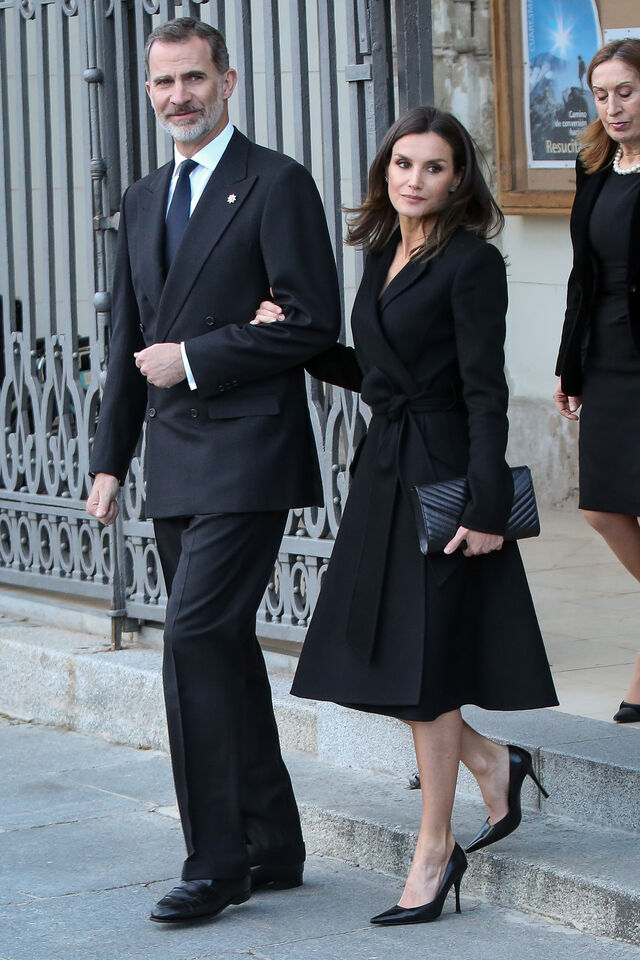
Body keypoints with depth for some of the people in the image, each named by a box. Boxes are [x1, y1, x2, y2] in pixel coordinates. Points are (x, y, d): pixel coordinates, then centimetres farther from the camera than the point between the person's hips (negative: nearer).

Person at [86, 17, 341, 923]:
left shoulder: (277, 184, -6)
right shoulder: (144, 200, 17)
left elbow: (313, 321, -12)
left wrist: (192, 360, -12)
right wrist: (111, 459, 15)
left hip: (246, 454, -8)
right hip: (174, 458, 8)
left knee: (196, 637, -15)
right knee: (223, 646, 10)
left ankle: (219, 857, -9)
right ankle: (272, 845, 19)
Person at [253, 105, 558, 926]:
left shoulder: (472, 264, -11)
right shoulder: (383, 255, 12)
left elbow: (485, 394, -15)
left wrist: (486, 508, -19)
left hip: (441, 476, -8)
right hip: (384, 469, 8)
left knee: (422, 665, -2)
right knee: (376, 655, 9)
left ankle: (435, 852, 11)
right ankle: (492, 763, 31)